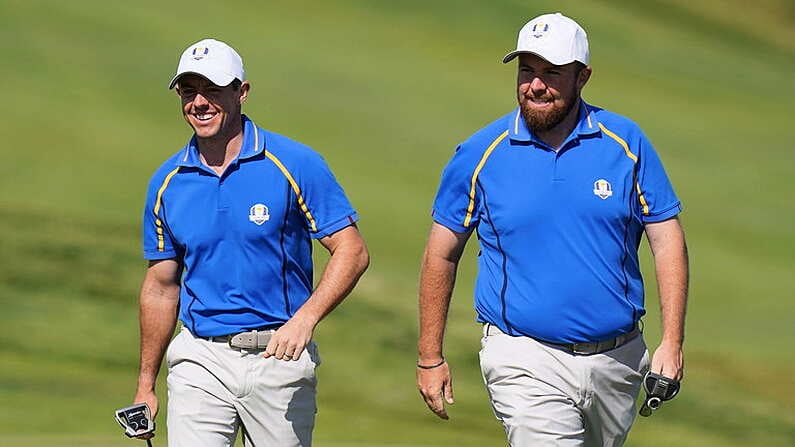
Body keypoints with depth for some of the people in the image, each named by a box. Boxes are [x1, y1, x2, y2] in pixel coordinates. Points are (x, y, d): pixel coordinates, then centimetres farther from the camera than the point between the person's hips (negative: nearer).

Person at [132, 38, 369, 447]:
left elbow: (352, 252, -7)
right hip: (200, 361, 2)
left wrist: (305, 318, -23)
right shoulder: (167, 183, 6)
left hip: (279, 356, -2)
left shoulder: (294, 164, -5)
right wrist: (145, 385, 15)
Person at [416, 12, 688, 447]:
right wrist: (429, 357, 6)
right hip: (526, 362, -3)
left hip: (617, 361, 3)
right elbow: (441, 254, 6)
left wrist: (672, 344, -4)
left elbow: (667, 240, 4)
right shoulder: (479, 154, -2)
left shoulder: (626, 143, 1)